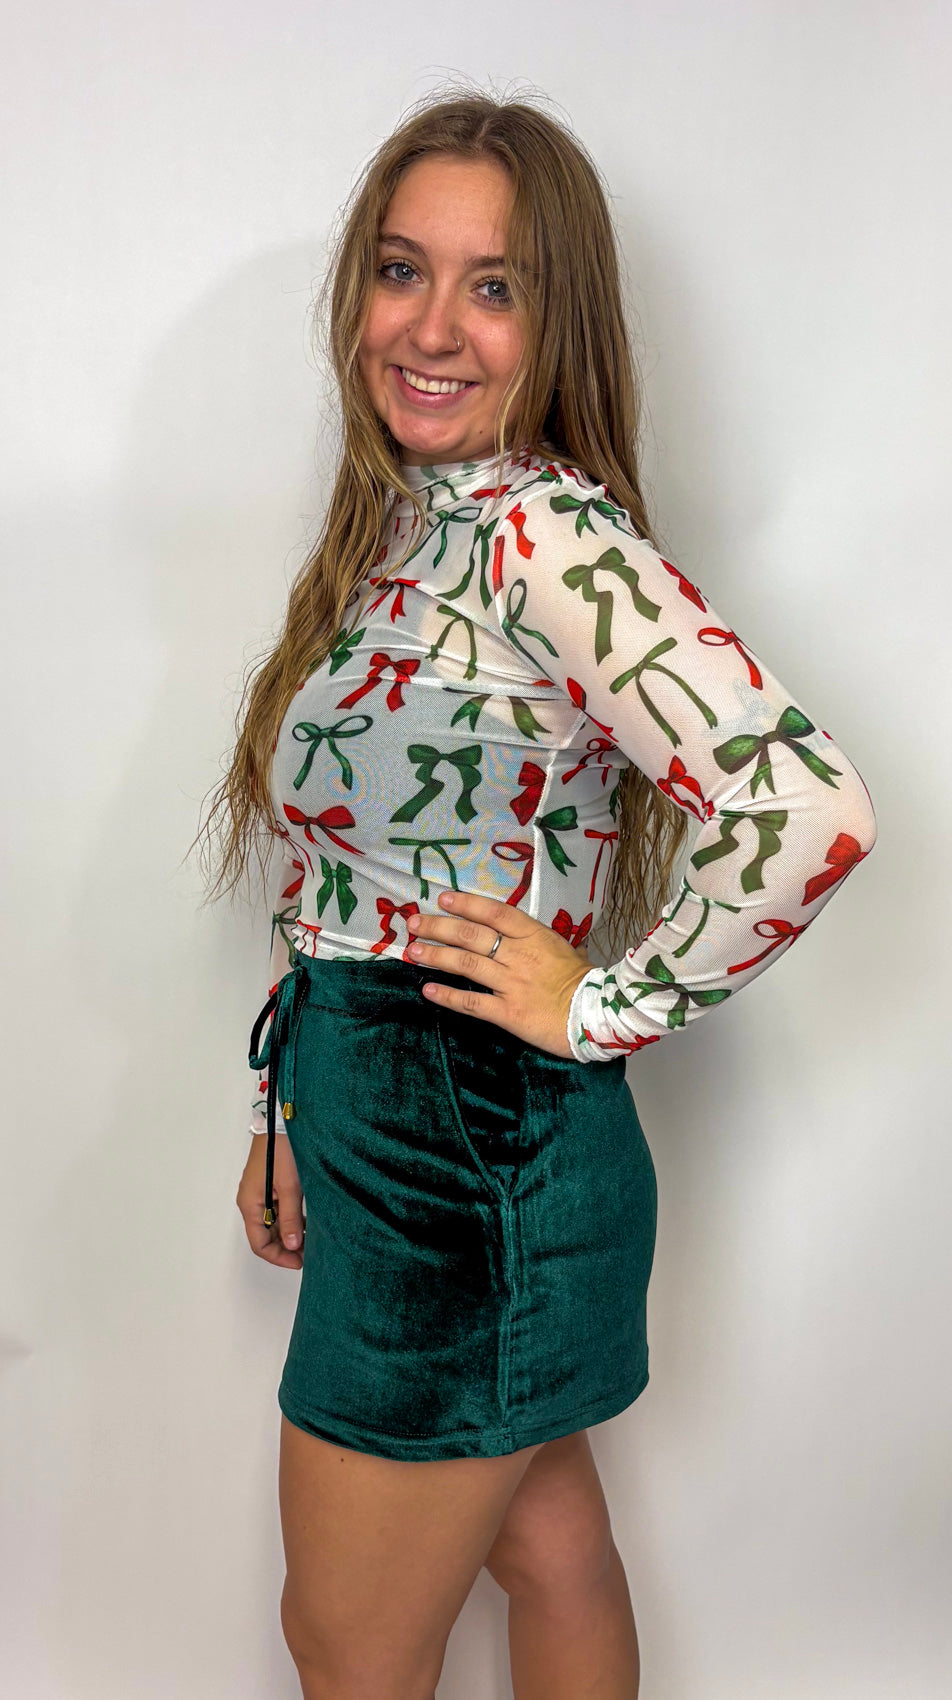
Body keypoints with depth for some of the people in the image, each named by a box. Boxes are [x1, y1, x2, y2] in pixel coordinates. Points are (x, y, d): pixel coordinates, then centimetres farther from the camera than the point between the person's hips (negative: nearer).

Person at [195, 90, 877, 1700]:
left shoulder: (543, 528, -22)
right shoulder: (397, 524, 6)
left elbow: (804, 807, -34)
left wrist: (606, 1006, -20)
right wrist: (289, 1112, 16)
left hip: (472, 1173, -8)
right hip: (397, 1149, 8)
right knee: (547, 1550, 25)